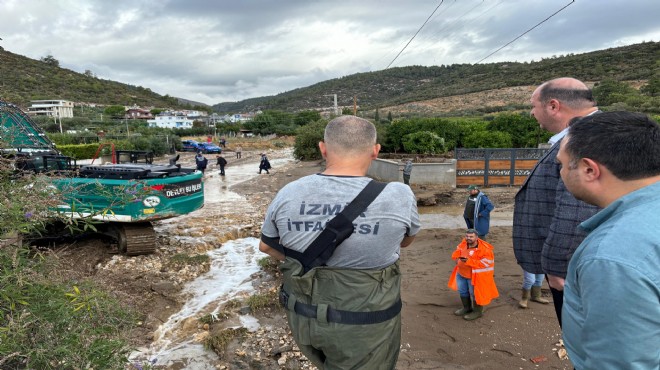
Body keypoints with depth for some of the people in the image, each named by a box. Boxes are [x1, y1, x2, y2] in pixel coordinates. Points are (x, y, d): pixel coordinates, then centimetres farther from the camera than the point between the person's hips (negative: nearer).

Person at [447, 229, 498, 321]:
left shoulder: (484, 249, -25)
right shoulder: (464, 243, -4)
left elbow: (485, 263, -27)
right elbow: (457, 251, 12)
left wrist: (469, 261, -33)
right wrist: (457, 258, -12)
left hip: (475, 276, -8)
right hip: (461, 273, 8)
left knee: (475, 293, 7)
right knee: (462, 291, 22)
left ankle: (478, 311, 29)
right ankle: (467, 308, 42)